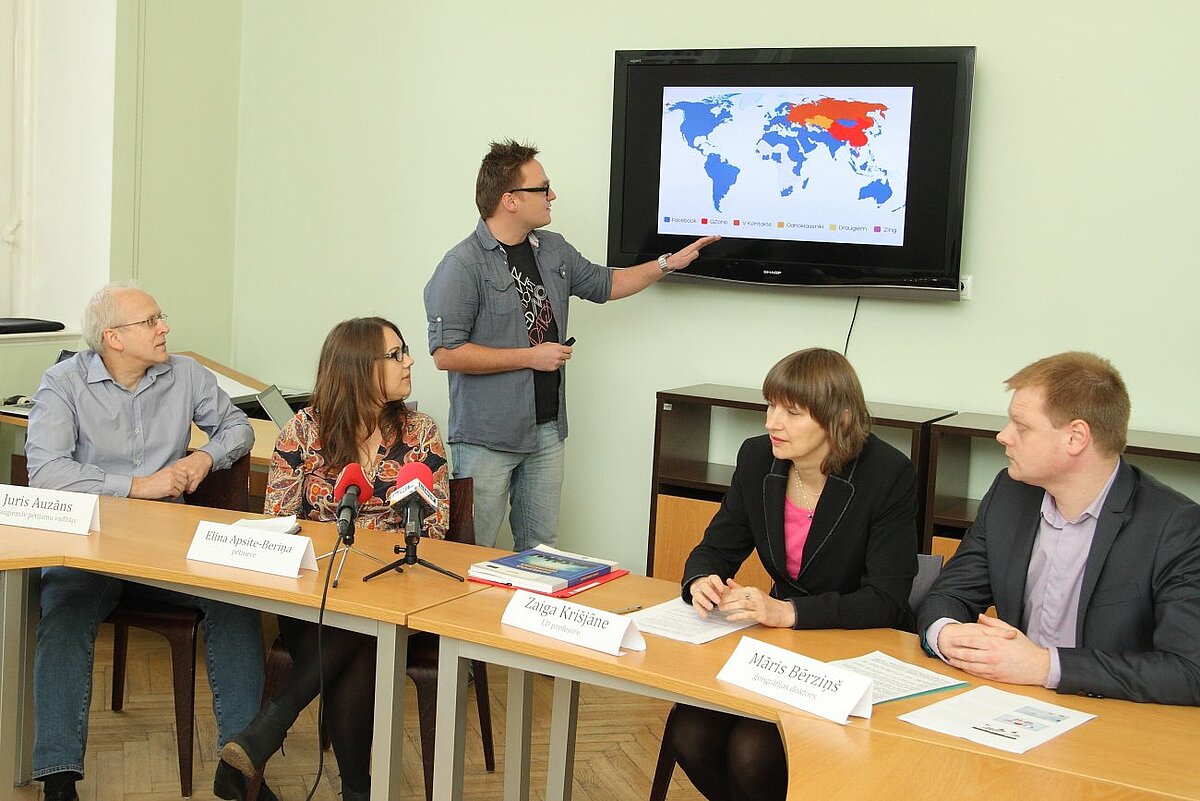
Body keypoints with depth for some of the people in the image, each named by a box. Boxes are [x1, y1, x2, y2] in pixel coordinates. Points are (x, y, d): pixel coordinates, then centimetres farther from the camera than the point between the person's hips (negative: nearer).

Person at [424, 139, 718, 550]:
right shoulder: (463, 266, -14)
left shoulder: (554, 250, 11)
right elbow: (446, 353, -19)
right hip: (487, 438, -7)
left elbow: (605, 284, 27)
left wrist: (669, 263, 20)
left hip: (547, 431, 7)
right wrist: (530, 356, -16)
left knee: (540, 550, 14)